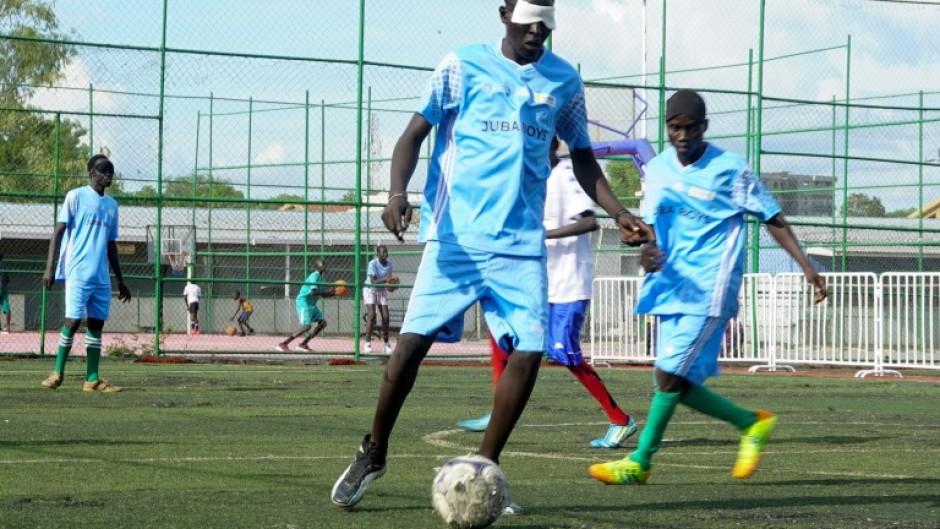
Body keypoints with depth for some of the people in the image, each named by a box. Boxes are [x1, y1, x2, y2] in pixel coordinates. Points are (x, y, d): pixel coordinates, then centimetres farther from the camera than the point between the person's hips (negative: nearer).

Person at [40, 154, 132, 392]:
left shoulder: (111, 205, 17)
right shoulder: (76, 196, 0)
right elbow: (58, 232, -4)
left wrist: (120, 280, 20)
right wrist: (49, 267, -12)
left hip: (102, 276, 6)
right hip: (78, 272, -6)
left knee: (96, 324, 2)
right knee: (73, 321, -9)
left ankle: (92, 379, 3)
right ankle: (58, 372, 3)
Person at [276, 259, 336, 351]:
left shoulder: (320, 277, 14)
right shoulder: (314, 276, -16)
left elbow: (322, 294, 20)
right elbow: (313, 292, -29)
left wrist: (334, 293, 5)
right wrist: (328, 291, -24)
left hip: (311, 305, 10)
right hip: (304, 303, -10)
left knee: (323, 322, 6)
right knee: (307, 326, -19)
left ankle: (303, 344, 7)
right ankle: (283, 344, -17)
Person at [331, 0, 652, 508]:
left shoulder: (564, 80, 10)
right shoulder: (463, 66, 0)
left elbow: (582, 157, 20)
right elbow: (415, 133, 0)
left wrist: (619, 212, 7)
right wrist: (397, 192, -18)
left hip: (522, 243, 3)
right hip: (454, 236, -3)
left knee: (529, 352, -9)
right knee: (412, 341, -8)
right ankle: (373, 453, 14)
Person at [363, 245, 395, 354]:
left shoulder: (389, 263, -5)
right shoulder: (373, 264, -21)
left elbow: (390, 278, 6)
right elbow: (373, 281, -27)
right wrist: (385, 279, -42)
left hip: (382, 291, 5)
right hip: (370, 290, -5)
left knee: (385, 317, -3)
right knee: (371, 315, -17)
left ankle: (385, 342, 10)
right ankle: (368, 343, -11)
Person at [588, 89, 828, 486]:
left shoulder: (729, 169, -4)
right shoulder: (657, 169, 10)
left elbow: (772, 218, 1)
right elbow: (651, 223, 13)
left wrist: (806, 266, -4)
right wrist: (648, 251, -10)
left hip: (710, 290, -6)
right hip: (673, 287, 6)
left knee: (670, 375, -14)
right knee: (679, 383, 1)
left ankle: (639, 463, -7)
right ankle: (752, 423, 22)